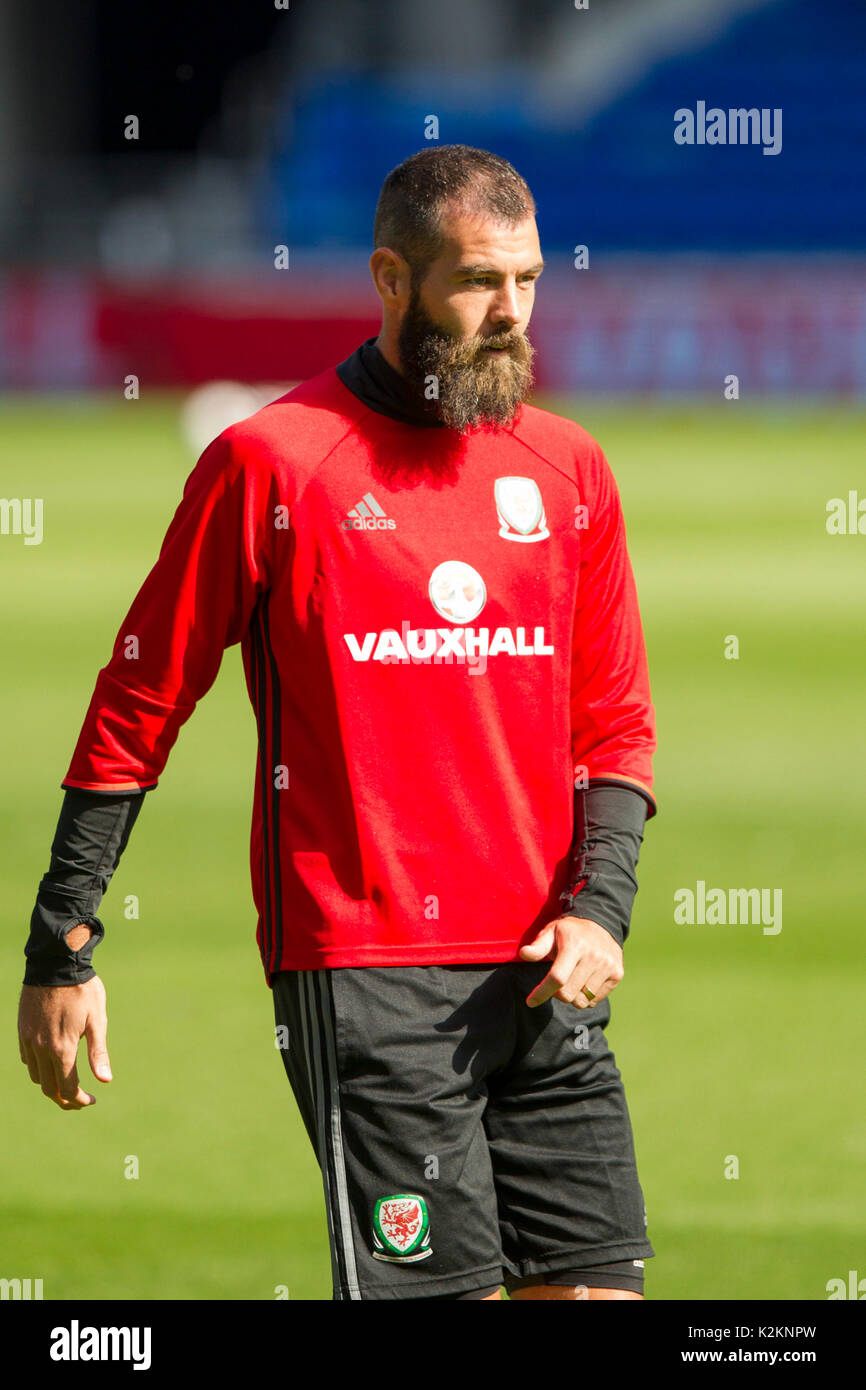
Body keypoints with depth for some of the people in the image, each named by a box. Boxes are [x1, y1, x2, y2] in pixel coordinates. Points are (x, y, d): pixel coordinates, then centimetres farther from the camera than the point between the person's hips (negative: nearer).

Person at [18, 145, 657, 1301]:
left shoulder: (569, 469, 11)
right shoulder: (270, 462, -3)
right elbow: (138, 709, 2)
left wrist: (598, 906, 0)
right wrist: (63, 951, 0)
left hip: (540, 977, 5)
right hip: (361, 976, -5)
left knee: (597, 1282, 1)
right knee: (439, 1287, -11)